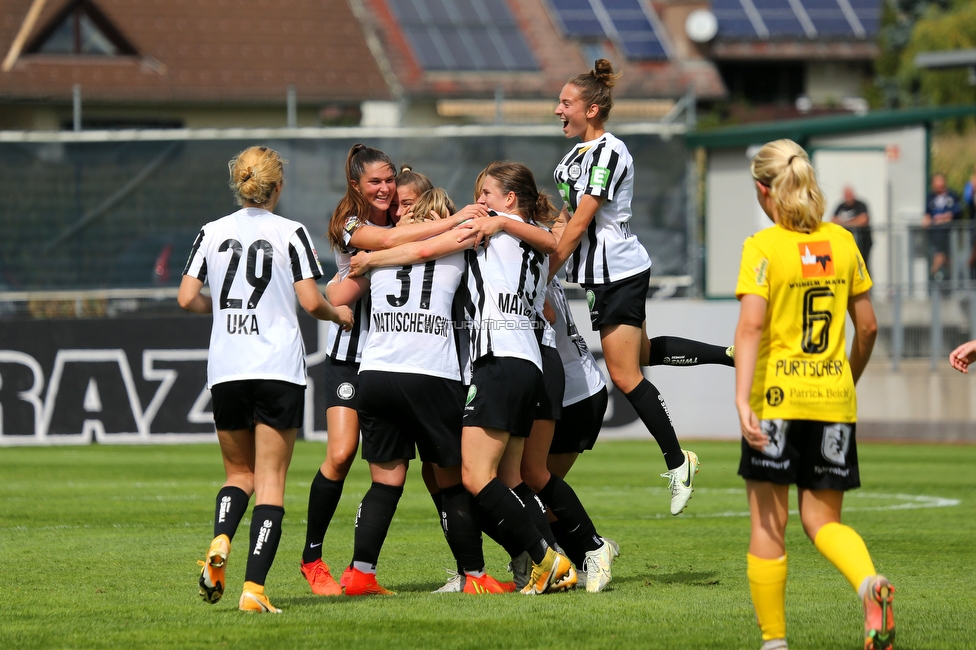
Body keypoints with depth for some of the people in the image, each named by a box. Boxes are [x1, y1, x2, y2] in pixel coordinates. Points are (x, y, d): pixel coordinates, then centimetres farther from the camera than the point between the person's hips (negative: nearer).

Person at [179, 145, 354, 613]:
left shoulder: (212, 233, 7)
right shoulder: (290, 233, -2)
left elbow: (187, 298, 4)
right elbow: (311, 301, -6)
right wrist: (338, 314, 15)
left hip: (225, 371, 3)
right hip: (279, 368, -3)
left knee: (239, 472, 18)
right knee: (271, 481, 0)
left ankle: (219, 543, -11)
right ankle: (254, 588, -12)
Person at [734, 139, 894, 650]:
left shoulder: (762, 248, -8)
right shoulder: (842, 242, 6)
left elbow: (751, 325, -18)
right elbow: (868, 326, 10)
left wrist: (742, 401, -24)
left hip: (777, 397, -4)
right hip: (834, 398, 4)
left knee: (768, 525, 6)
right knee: (822, 520, 11)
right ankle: (869, 583, -19)